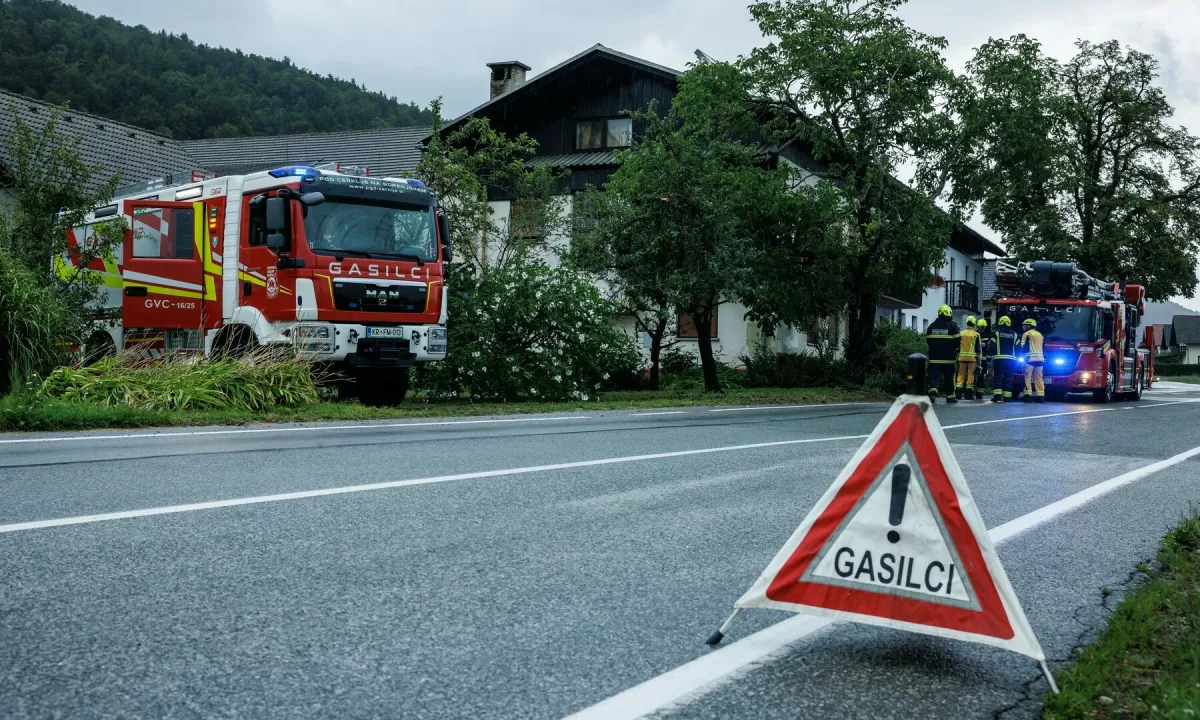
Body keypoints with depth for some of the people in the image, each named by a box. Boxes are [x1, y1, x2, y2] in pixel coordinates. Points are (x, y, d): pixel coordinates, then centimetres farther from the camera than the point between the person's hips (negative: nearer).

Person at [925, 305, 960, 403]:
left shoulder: (932, 325, 7)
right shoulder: (952, 326, -3)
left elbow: (927, 340, 13)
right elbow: (957, 340, -3)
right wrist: (956, 352, 12)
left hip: (934, 357, 2)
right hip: (949, 358, -2)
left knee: (934, 376, -4)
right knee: (949, 377, 11)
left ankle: (933, 391, -28)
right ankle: (950, 396, 18)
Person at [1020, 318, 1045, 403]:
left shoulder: (1027, 334, -1)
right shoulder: (1039, 334, 21)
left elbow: (1024, 347, -8)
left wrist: (1024, 357, -4)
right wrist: (1044, 357, 23)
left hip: (1030, 358, -6)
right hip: (1040, 358, 6)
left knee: (1027, 377, -5)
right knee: (1038, 378, 7)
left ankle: (1028, 395, -13)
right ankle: (1041, 396, 3)